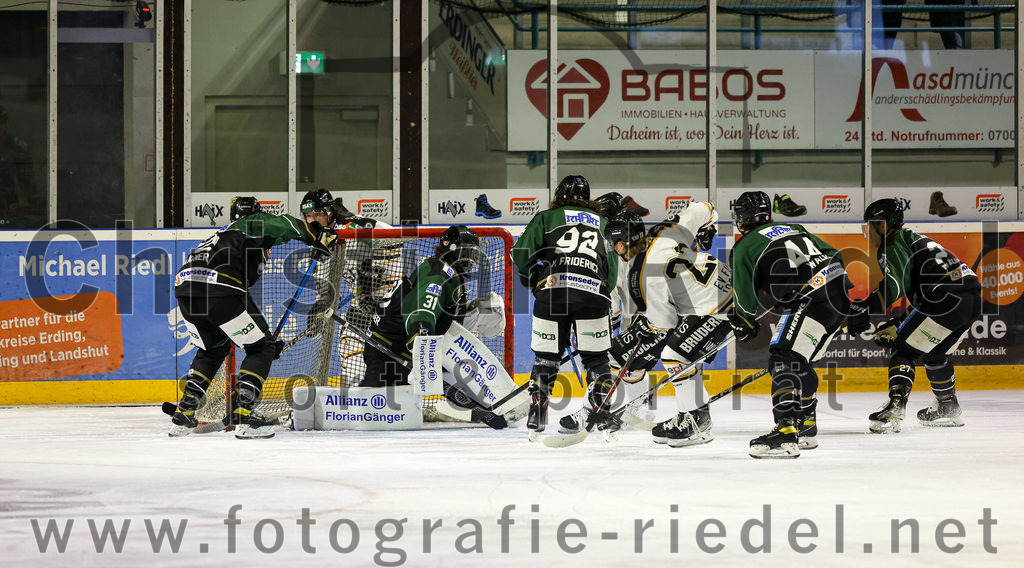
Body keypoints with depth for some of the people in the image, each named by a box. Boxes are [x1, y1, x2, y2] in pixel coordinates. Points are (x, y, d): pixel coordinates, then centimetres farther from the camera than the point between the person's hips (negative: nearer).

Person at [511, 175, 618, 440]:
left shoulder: (546, 217, 19)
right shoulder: (602, 223, 27)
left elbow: (521, 253, 7)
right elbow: (612, 271, 23)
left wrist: (533, 281, 22)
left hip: (552, 290, -1)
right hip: (593, 293, 1)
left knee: (546, 357, 9)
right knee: (596, 358, 11)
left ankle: (536, 418, 5)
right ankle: (603, 417, 3)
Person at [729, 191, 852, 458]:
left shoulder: (744, 248, 5)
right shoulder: (792, 228, 27)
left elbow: (749, 302, 6)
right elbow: (833, 254, 25)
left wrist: (743, 322, 28)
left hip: (813, 298, -9)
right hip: (841, 291, 9)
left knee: (784, 360, -15)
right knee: (799, 361, 22)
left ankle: (785, 432, -31)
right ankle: (806, 429, 31)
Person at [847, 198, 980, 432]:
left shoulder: (894, 245, 0)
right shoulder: (914, 240, 30)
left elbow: (896, 284, -19)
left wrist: (865, 310, -23)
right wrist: (897, 325, 27)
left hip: (947, 297, -10)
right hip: (972, 301, 10)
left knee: (903, 347, -5)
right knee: (934, 353, 28)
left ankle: (895, 407, -21)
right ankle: (948, 409, 40)